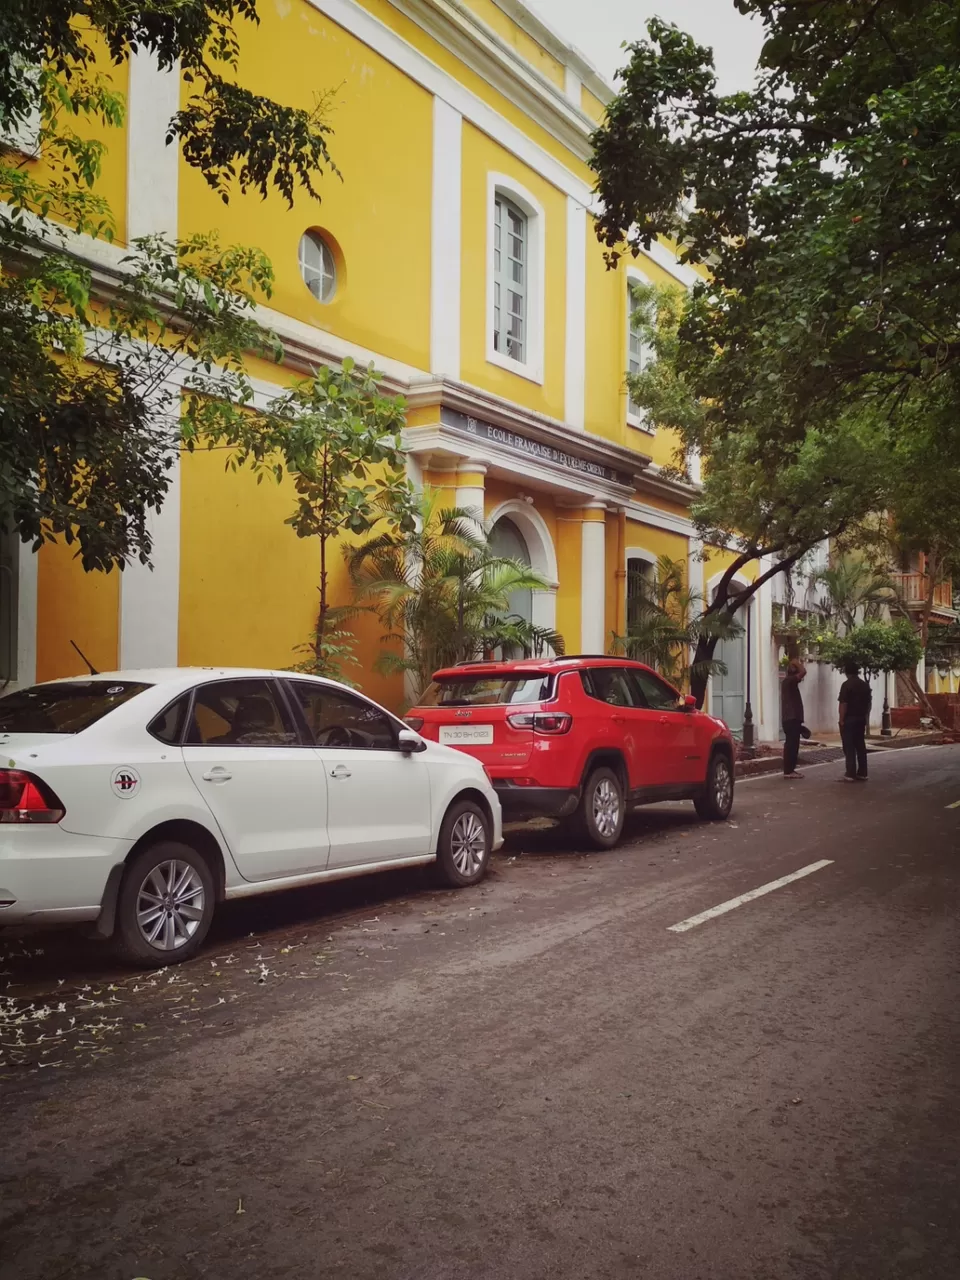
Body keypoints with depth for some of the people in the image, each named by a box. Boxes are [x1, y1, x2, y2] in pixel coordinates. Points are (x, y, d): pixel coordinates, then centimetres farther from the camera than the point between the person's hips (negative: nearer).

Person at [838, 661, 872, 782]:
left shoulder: (846, 685, -12)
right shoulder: (865, 685, 11)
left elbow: (843, 704, -17)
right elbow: (868, 703, 14)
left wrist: (841, 720, -13)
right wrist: (866, 718, 20)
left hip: (849, 719, -7)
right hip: (861, 719, 7)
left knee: (849, 748, -5)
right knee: (861, 746, 10)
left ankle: (850, 774, -8)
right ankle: (862, 773, 11)